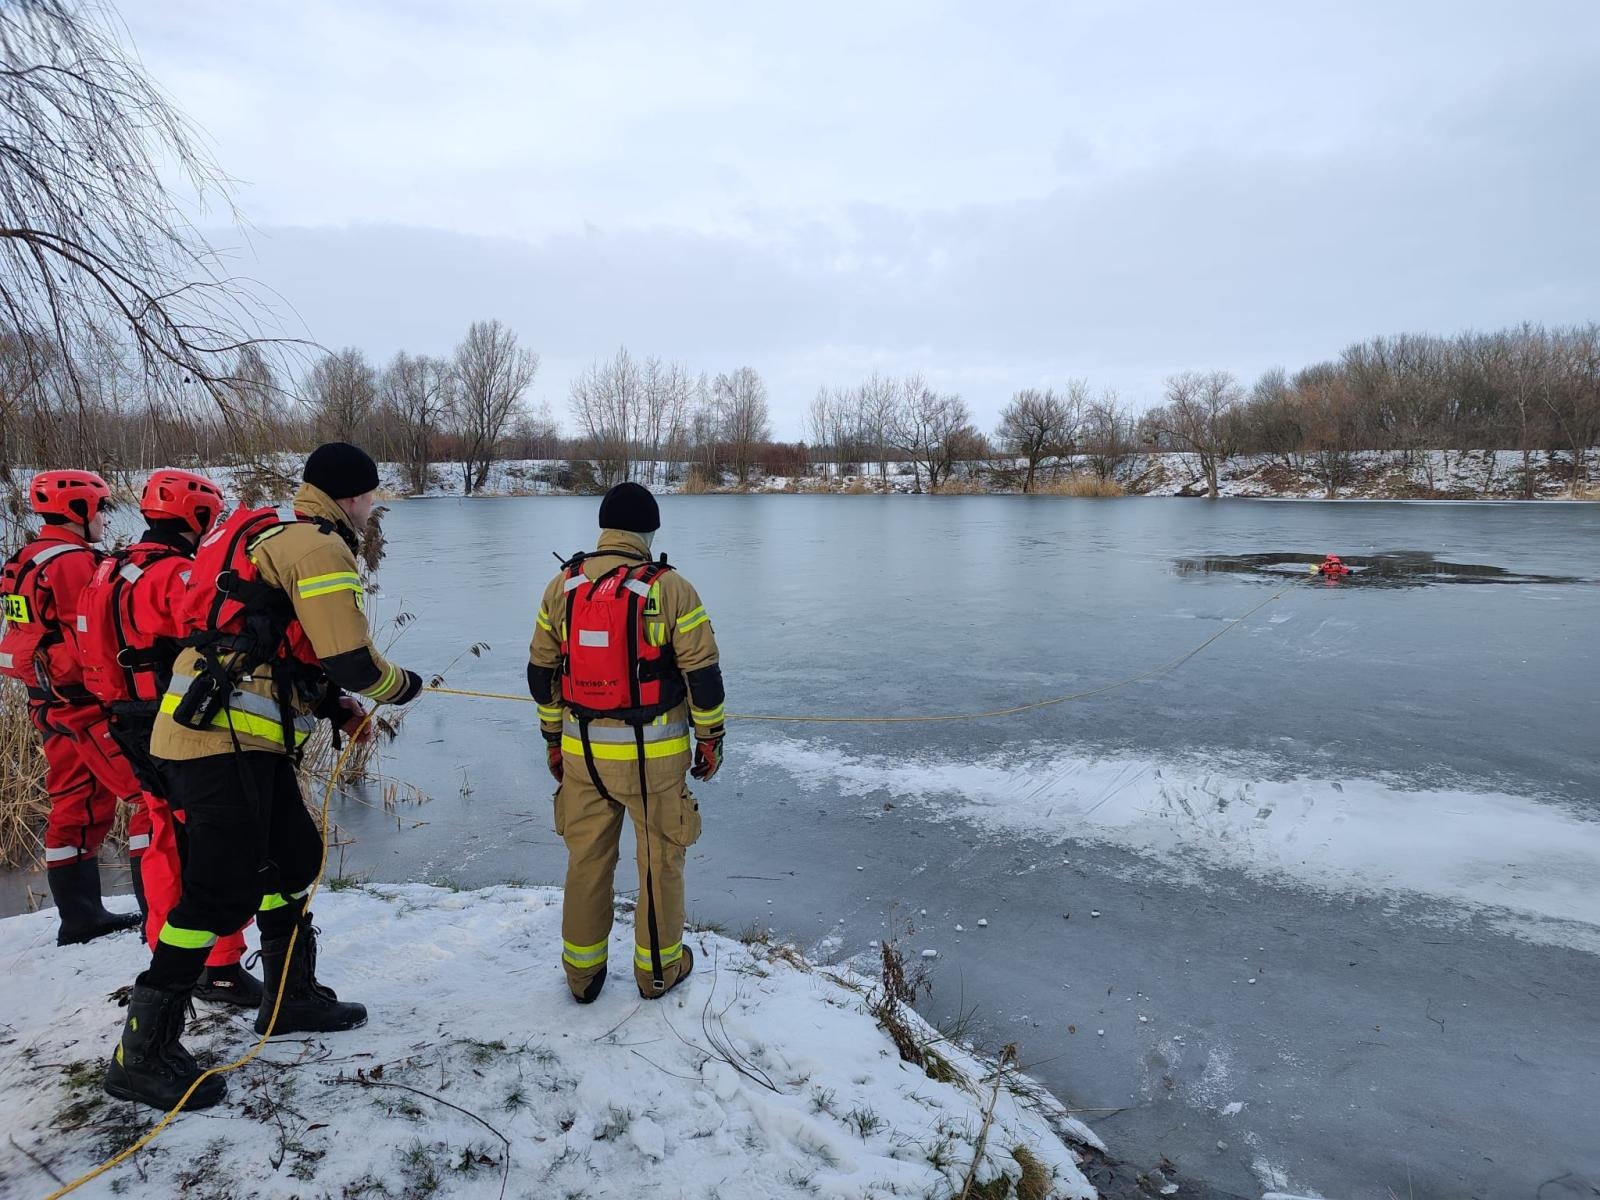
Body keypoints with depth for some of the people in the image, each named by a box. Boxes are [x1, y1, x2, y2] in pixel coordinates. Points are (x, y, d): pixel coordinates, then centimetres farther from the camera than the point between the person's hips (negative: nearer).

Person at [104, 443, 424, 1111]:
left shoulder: (273, 533, 19)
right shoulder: (318, 546, -13)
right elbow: (350, 660, -19)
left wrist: (338, 709, 19)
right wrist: (401, 686, 2)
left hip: (243, 736, 11)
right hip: (223, 739, -11)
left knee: (294, 855, 18)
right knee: (224, 891, -6)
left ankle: (292, 1001, 32)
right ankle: (143, 1055, 6)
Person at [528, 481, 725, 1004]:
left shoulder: (562, 586, 1)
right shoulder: (670, 588, -11)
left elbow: (541, 671, 8)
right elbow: (703, 673, -10)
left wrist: (553, 739, 18)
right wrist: (710, 738, 2)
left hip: (582, 750, 4)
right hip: (653, 753, -3)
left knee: (586, 859, 17)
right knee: (660, 859, 13)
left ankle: (582, 972, 30)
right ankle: (658, 967, 28)